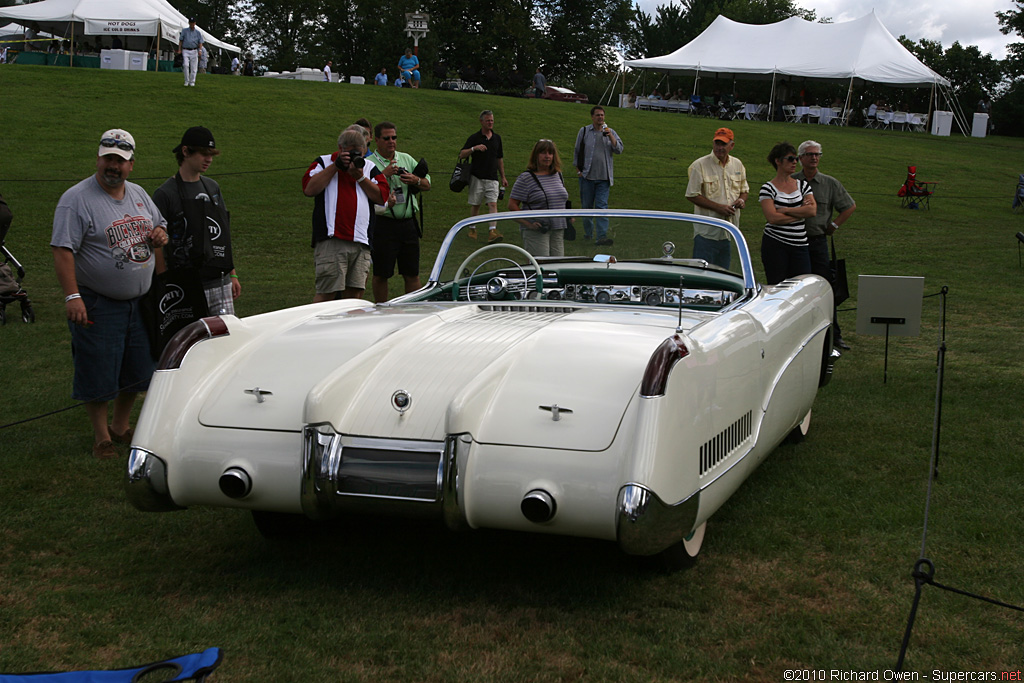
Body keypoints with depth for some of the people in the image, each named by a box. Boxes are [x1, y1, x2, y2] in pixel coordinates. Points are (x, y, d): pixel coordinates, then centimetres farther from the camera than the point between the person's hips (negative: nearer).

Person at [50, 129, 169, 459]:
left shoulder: (139, 194, 8)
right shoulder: (77, 199, -13)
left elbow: (159, 223, 23)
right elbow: (62, 250, -18)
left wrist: (160, 234, -2)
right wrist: (72, 297, -26)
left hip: (140, 301, 7)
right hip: (97, 305, -6)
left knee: (137, 369, 15)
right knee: (98, 373, 1)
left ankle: (121, 426, 34)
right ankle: (101, 435, 18)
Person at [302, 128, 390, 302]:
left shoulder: (369, 167, 18)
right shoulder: (323, 163, 11)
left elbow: (382, 197, 6)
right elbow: (309, 189, -6)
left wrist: (360, 177, -3)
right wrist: (335, 166, -6)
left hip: (361, 242, 4)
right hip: (331, 241, -3)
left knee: (355, 293, 3)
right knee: (327, 292, -10)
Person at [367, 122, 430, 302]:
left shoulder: (406, 159, 15)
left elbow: (427, 184, 17)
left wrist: (416, 180, -3)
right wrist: (384, 174, -18)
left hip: (408, 224, 4)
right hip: (383, 224, -4)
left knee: (412, 273, 7)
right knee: (381, 274, 3)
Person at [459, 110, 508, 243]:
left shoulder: (497, 138, 12)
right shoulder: (474, 137, -1)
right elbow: (461, 155, -6)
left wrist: (503, 177, 19)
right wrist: (474, 148, -22)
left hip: (492, 178, 2)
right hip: (477, 177, -2)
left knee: (493, 204, -11)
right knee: (475, 205, 6)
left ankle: (492, 232, -21)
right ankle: (472, 229, 24)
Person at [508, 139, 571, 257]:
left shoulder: (558, 175, 14)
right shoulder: (526, 178, -6)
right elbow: (512, 205, -8)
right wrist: (528, 223, -15)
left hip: (558, 230, 6)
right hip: (536, 232, -6)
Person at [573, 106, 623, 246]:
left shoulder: (610, 132, 9)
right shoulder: (584, 131, 7)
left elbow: (619, 150, 0)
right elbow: (577, 151, 11)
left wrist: (610, 136, -13)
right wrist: (578, 169, 4)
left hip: (604, 177, 0)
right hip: (587, 176, 0)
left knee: (602, 205, -9)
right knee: (587, 205, 7)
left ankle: (602, 236, -16)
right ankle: (588, 232, 23)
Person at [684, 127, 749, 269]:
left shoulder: (737, 165, 10)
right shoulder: (700, 165, -8)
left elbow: (744, 190, 22)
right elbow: (692, 195, -11)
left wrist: (742, 199, -3)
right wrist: (718, 207, -18)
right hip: (707, 230, -5)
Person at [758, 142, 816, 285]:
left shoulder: (803, 185, 12)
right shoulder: (768, 188, -1)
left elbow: (812, 210, -4)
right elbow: (772, 218, -14)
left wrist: (785, 210, -9)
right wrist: (801, 212, -5)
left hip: (799, 246, 3)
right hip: (775, 245, -3)